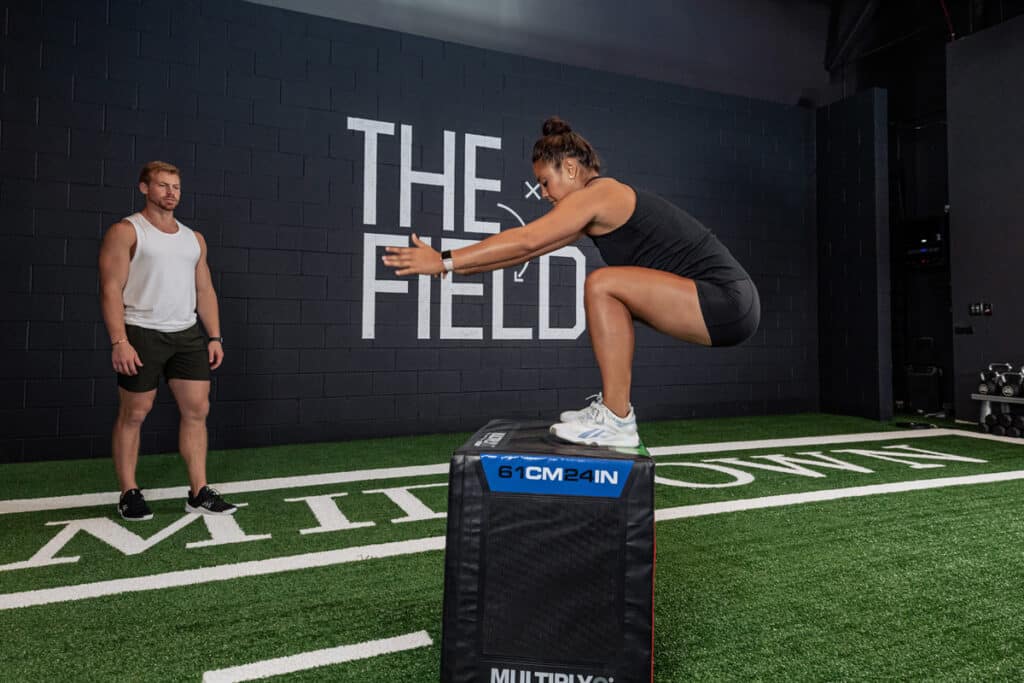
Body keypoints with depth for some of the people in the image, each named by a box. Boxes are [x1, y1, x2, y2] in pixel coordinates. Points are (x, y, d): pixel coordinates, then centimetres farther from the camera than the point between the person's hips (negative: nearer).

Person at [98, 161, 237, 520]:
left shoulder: (194, 238, 15)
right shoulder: (126, 231, -1)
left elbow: (205, 290, 15)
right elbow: (111, 288, -9)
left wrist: (214, 337, 6)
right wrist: (119, 341, -18)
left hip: (188, 334, 5)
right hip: (141, 333, -5)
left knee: (197, 409, 1)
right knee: (134, 413, 4)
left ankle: (199, 493, 8)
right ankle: (129, 494, 17)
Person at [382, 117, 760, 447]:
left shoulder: (596, 195, -11)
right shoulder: (598, 207, 16)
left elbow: (525, 240, -14)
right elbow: (531, 248, 18)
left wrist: (445, 261, -10)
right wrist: (457, 266, 17)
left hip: (725, 301, -10)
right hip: (725, 301, 10)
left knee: (602, 285, -20)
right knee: (614, 300, 21)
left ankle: (616, 421, -13)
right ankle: (614, 406, 19)